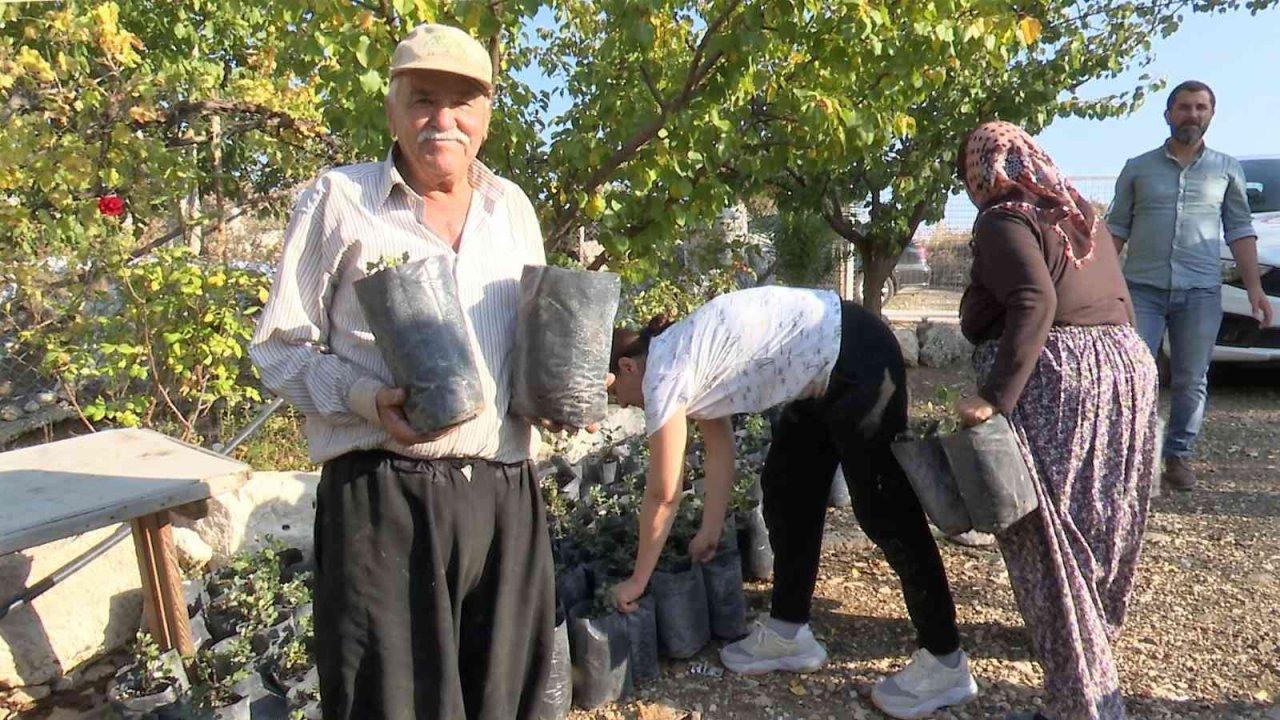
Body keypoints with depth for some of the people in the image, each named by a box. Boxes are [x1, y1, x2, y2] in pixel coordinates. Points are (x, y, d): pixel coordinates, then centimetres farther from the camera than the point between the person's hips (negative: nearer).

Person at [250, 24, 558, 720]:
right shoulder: (338, 199, -1)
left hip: (505, 497, 5)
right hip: (383, 498, -4)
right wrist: (363, 396, -16)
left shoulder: (514, 206, 13)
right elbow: (278, 346, 2)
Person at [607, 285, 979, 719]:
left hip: (855, 363, -10)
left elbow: (663, 495, -7)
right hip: (826, 371, 10)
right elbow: (720, 449, 19)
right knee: (785, 489, 14)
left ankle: (945, 663, 10)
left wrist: (637, 581, 4)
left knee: (884, 513, -3)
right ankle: (789, 633, 24)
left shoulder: (663, 376, -14)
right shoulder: (680, 358, 12)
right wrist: (710, 532, 24)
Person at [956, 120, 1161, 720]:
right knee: (1099, 520, 22)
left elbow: (1034, 302, -23)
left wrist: (994, 396, -25)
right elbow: (1119, 304, 21)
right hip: (1127, 364, 9)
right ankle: (1098, 629, 43)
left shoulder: (1003, 222, -7)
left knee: (1052, 538, -3)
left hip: (1050, 382, -8)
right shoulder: (1081, 214, 18)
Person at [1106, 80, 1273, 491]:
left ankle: (1179, 456, 14)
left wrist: (1254, 287, 3)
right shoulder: (1138, 168, 9)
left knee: (1192, 381, 5)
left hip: (1201, 292, 1)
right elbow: (1117, 227, 9)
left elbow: (1240, 231, 11)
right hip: (1142, 288, -1)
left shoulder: (1226, 170, 12)